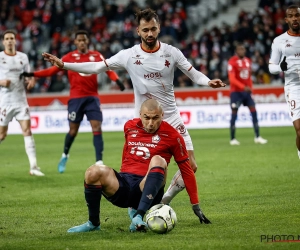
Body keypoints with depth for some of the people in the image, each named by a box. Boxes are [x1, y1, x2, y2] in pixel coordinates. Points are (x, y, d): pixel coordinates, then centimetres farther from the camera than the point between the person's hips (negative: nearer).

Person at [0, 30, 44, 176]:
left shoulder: (23, 57, 8)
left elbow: (28, 77, 15)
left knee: (27, 130, -8)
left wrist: (30, 81, -7)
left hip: (21, 100, 3)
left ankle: (33, 166, -11)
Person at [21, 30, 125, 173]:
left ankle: (99, 162, -7)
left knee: (97, 128, -8)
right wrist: (32, 74, -6)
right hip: (76, 98, -1)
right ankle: (64, 156, 29)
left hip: (92, 98, 1)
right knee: (73, 130, 4)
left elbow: (108, 69, -1)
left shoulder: (96, 56, 6)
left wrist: (117, 80, -20)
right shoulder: (69, 57, 3)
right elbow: (53, 70, 1)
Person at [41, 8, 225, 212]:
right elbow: (97, 67, -1)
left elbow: (193, 73, 2)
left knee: (190, 166, 0)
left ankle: (163, 203, 19)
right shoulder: (129, 55, -6)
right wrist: (63, 65, -7)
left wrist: (208, 82, -21)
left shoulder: (172, 53, -3)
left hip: (172, 119, 2)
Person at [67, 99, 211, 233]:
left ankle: (138, 217, -44)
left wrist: (196, 206, 3)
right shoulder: (129, 127, 10)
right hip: (122, 185, 3)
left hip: (148, 190, -3)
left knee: (157, 160, -33)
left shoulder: (171, 135, 0)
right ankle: (93, 223, -8)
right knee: (94, 171, -27)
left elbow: (186, 170, 5)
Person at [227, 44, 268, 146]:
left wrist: (250, 89, 10)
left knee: (254, 112, 2)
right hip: (236, 91, -7)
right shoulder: (232, 61, -12)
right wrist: (243, 87, -29)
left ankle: (257, 137, 7)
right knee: (234, 114, -4)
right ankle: (232, 139, 4)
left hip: (246, 91, 7)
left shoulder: (248, 61, 10)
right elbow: (232, 79, -19)